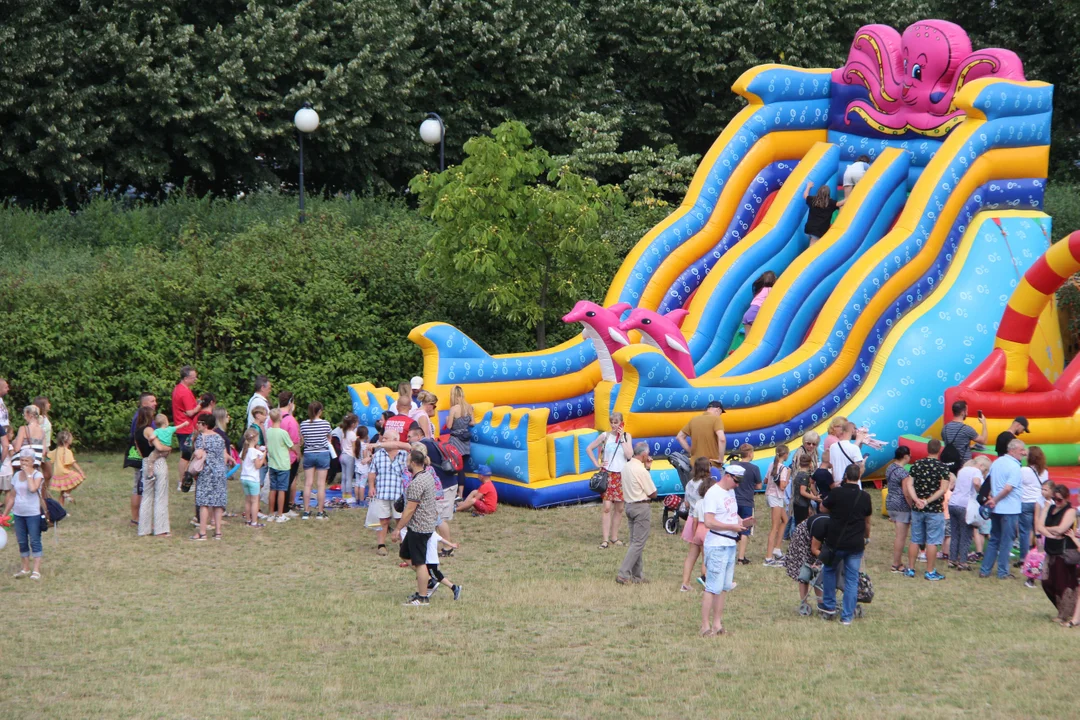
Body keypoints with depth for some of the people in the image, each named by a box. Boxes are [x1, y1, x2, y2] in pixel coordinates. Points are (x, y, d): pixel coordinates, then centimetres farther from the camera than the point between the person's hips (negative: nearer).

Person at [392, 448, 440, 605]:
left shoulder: (416, 483, -22)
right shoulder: (428, 476, 9)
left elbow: (410, 509, -21)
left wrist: (398, 529, -16)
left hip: (419, 527, -10)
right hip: (428, 524, 10)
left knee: (419, 562, -1)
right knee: (404, 554, 20)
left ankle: (422, 597, 5)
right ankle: (427, 580, 22)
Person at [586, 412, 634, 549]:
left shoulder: (627, 436, 2)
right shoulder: (605, 435, -1)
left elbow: (629, 455, -11)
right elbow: (589, 449, 5)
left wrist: (622, 438, -10)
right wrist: (597, 463, -3)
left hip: (622, 475, 2)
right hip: (608, 474, -2)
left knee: (619, 508, 7)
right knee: (607, 507, -9)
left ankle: (614, 536, 18)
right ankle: (605, 539, -10)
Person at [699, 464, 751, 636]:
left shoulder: (731, 492, 15)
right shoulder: (713, 494, -14)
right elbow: (709, 522, -21)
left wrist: (742, 522, 6)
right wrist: (733, 526, -19)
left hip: (731, 545, 9)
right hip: (717, 546, -9)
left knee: (724, 587, 11)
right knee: (713, 588, -7)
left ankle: (717, 624, 17)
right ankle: (706, 626, -3)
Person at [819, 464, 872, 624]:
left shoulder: (836, 493, -11)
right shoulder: (864, 497, -3)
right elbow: (867, 521, 10)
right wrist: (866, 538, 27)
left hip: (835, 543, -1)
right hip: (856, 544, 1)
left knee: (829, 570, 23)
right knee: (852, 579, 7)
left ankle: (829, 605, 27)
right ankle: (847, 616, 7)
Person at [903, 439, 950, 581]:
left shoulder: (917, 465, 3)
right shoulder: (942, 467, -8)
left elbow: (909, 484, -4)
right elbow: (943, 489, -16)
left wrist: (916, 500, -14)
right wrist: (928, 501, -18)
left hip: (917, 509, 4)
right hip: (935, 510, -4)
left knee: (915, 540, 12)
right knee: (932, 541, 2)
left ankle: (910, 569, 18)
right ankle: (930, 572, 5)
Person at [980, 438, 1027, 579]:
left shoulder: (996, 462, 10)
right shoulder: (1014, 467, -15)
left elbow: (988, 483, 13)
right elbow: (1008, 488, -23)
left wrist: (992, 499, 6)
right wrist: (995, 500, -12)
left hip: (995, 509, 7)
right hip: (1010, 509, -7)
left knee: (994, 540, 15)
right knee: (1006, 541, 2)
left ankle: (985, 570, 14)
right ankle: (1003, 572, 5)